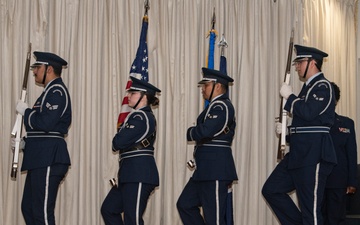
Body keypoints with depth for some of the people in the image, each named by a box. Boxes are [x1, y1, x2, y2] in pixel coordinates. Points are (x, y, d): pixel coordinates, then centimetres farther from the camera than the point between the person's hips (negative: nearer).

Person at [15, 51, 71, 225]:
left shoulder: (57, 91, -11)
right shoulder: (51, 91, 20)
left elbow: (45, 123, -24)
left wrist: (25, 111, -8)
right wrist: (25, 142, 10)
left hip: (49, 160, -11)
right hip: (41, 159, 11)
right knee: (28, 208, 15)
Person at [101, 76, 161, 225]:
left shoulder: (140, 118, -14)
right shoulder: (145, 115, 18)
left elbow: (119, 142, -20)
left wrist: (115, 143, 1)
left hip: (139, 175, -11)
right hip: (131, 174, 11)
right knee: (108, 208, 16)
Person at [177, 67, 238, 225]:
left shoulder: (221, 106, -14)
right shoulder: (215, 106, 19)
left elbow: (205, 131, -25)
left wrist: (190, 133, -6)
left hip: (215, 171, -11)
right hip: (206, 170, 11)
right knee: (185, 204, 15)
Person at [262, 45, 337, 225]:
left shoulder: (323, 86, -10)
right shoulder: (308, 87, 19)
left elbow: (309, 112, -25)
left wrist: (289, 96, -12)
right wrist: (286, 129, 7)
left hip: (314, 156, -10)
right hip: (299, 154, 10)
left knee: (311, 209, -6)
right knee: (271, 189, 10)